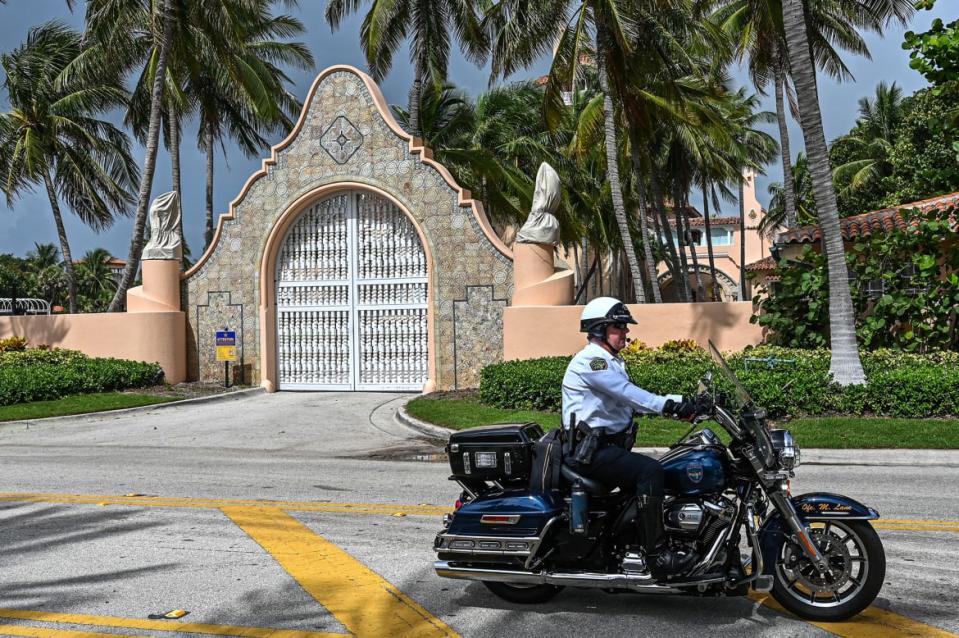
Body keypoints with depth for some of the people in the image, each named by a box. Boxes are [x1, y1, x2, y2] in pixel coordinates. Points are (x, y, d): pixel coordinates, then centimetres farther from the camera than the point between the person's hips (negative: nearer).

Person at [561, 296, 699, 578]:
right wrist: (667, 405, -32)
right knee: (650, 471, -26)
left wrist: (680, 403, -3)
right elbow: (626, 392, -25)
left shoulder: (613, 362, 21)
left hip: (610, 445, 11)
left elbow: (634, 398, 10)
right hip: (591, 450, -11)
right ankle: (657, 556, -25)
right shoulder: (589, 360, -11)